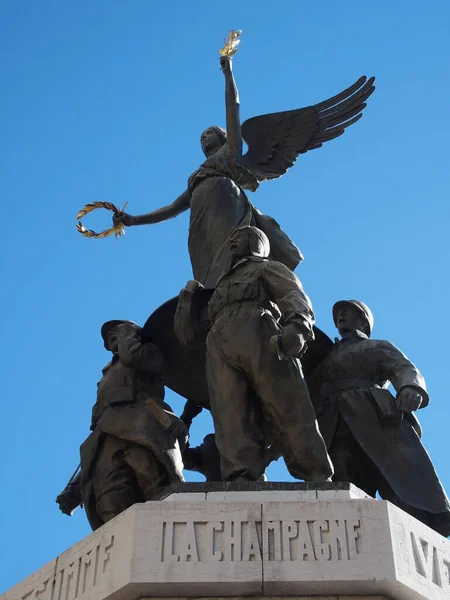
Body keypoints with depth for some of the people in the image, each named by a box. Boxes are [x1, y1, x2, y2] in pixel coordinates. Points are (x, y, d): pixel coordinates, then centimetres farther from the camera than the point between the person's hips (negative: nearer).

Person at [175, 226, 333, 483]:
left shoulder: (269, 268, 30)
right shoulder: (220, 290, 44)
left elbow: (296, 296, 6)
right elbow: (188, 334, 38)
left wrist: (297, 325, -17)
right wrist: (189, 294, 31)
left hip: (260, 333, -4)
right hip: (220, 346, 4)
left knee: (291, 416, -19)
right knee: (233, 425, -21)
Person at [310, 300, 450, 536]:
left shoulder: (379, 347, 30)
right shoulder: (325, 360, 38)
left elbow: (404, 368, 8)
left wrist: (411, 388, -17)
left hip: (379, 422, -2)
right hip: (338, 438, 2)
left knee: (421, 511, -21)